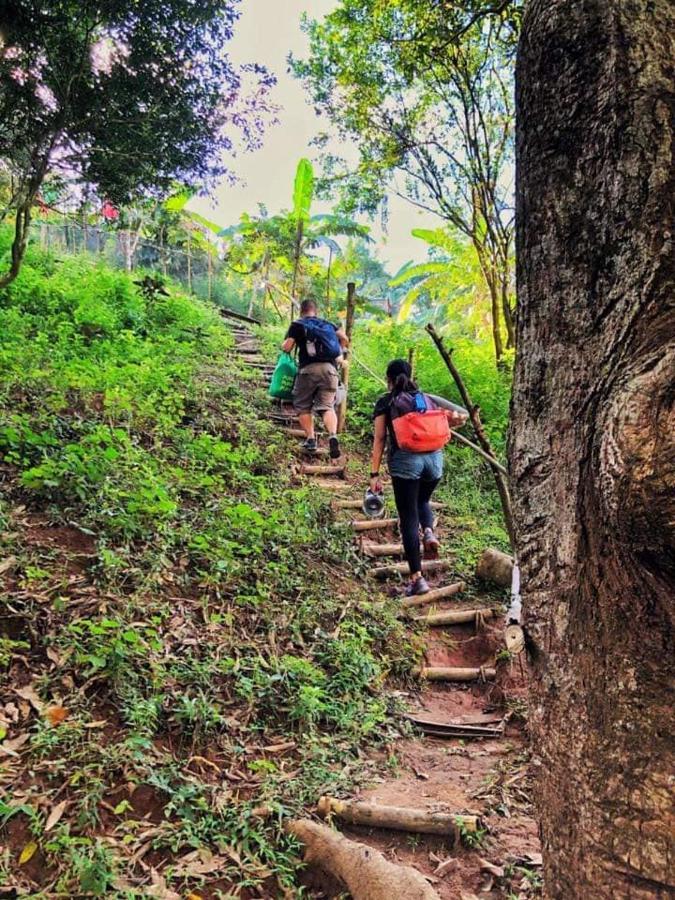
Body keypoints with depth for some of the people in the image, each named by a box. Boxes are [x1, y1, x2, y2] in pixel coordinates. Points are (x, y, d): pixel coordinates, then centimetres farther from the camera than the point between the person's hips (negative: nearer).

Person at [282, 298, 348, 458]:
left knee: (303, 405, 11)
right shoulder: (329, 324, 22)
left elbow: (287, 347, 2)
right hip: (330, 368, 3)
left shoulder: (297, 325, 10)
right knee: (327, 406, 2)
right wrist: (339, 355, 27)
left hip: (309, 368, -3)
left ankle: (310, 438, 1)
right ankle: (333, 435, -22)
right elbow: (344, 339, 12)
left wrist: (284, 344, 25)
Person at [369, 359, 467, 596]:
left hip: (405, 459, -4)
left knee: (408, 517, 3)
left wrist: (374, 474, 1)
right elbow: (460, 417, 15)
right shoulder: (427, 398, 20)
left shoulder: (385, 403, 9)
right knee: (422, 501, 30)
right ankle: (429, 532, 0)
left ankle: (417, 578, 2)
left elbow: (379, 439, 2)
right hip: (434, 457, 4)